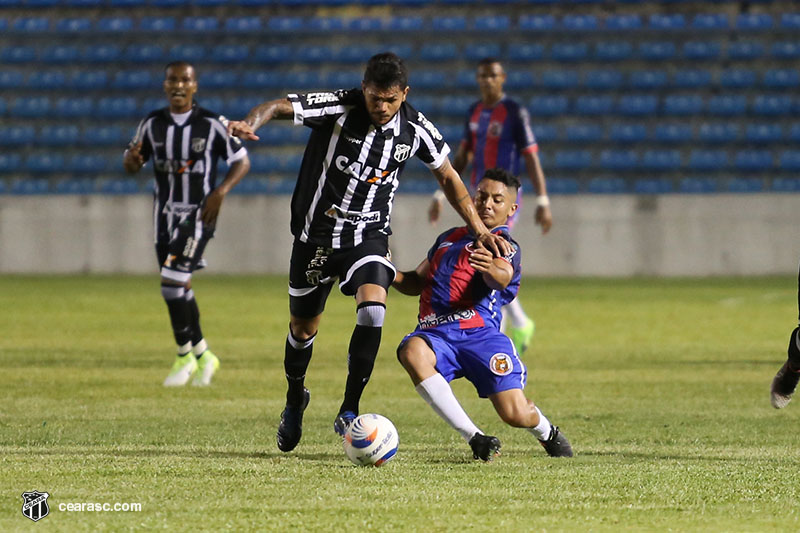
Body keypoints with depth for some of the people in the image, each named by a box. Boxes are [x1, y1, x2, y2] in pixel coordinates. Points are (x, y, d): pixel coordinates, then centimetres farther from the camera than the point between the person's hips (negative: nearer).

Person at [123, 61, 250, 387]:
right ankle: (203, 355, 26)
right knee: (180, 289, 10)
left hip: (198, 214, -5)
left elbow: (241, 161, 0)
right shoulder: (152, 125, 3)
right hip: (165, 214, 5)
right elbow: (131, 167, 11)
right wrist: (131, 157, -14)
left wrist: (220, 192, -15)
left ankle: (185, 356, -1)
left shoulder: (212, 124, -8)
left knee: (172, 283, -15)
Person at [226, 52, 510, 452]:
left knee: (373, 309, -25)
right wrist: (250, 124, -49)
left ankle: (348, 411, -15)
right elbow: (279, 107, -27)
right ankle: (295, 401, 41)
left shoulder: (415, 129, -8)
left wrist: (479, 229, 4)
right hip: (316, 235, -1)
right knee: (303, 326, 12)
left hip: (369, 236, 1)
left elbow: (448, 177, 8)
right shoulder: (338, 108, -17)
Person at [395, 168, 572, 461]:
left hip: (479, 333, -4)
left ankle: (547, 433, 28)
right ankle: (474, 437, -30)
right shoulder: (449, 238, 22)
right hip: (435, 334, 4)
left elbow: (502, 278, -20)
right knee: (412, 351, -34)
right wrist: (391, 275, 9)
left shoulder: (505, 246, 3)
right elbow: (418, 281, 32)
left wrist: (492, 269, -46)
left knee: (516, 415, -15)